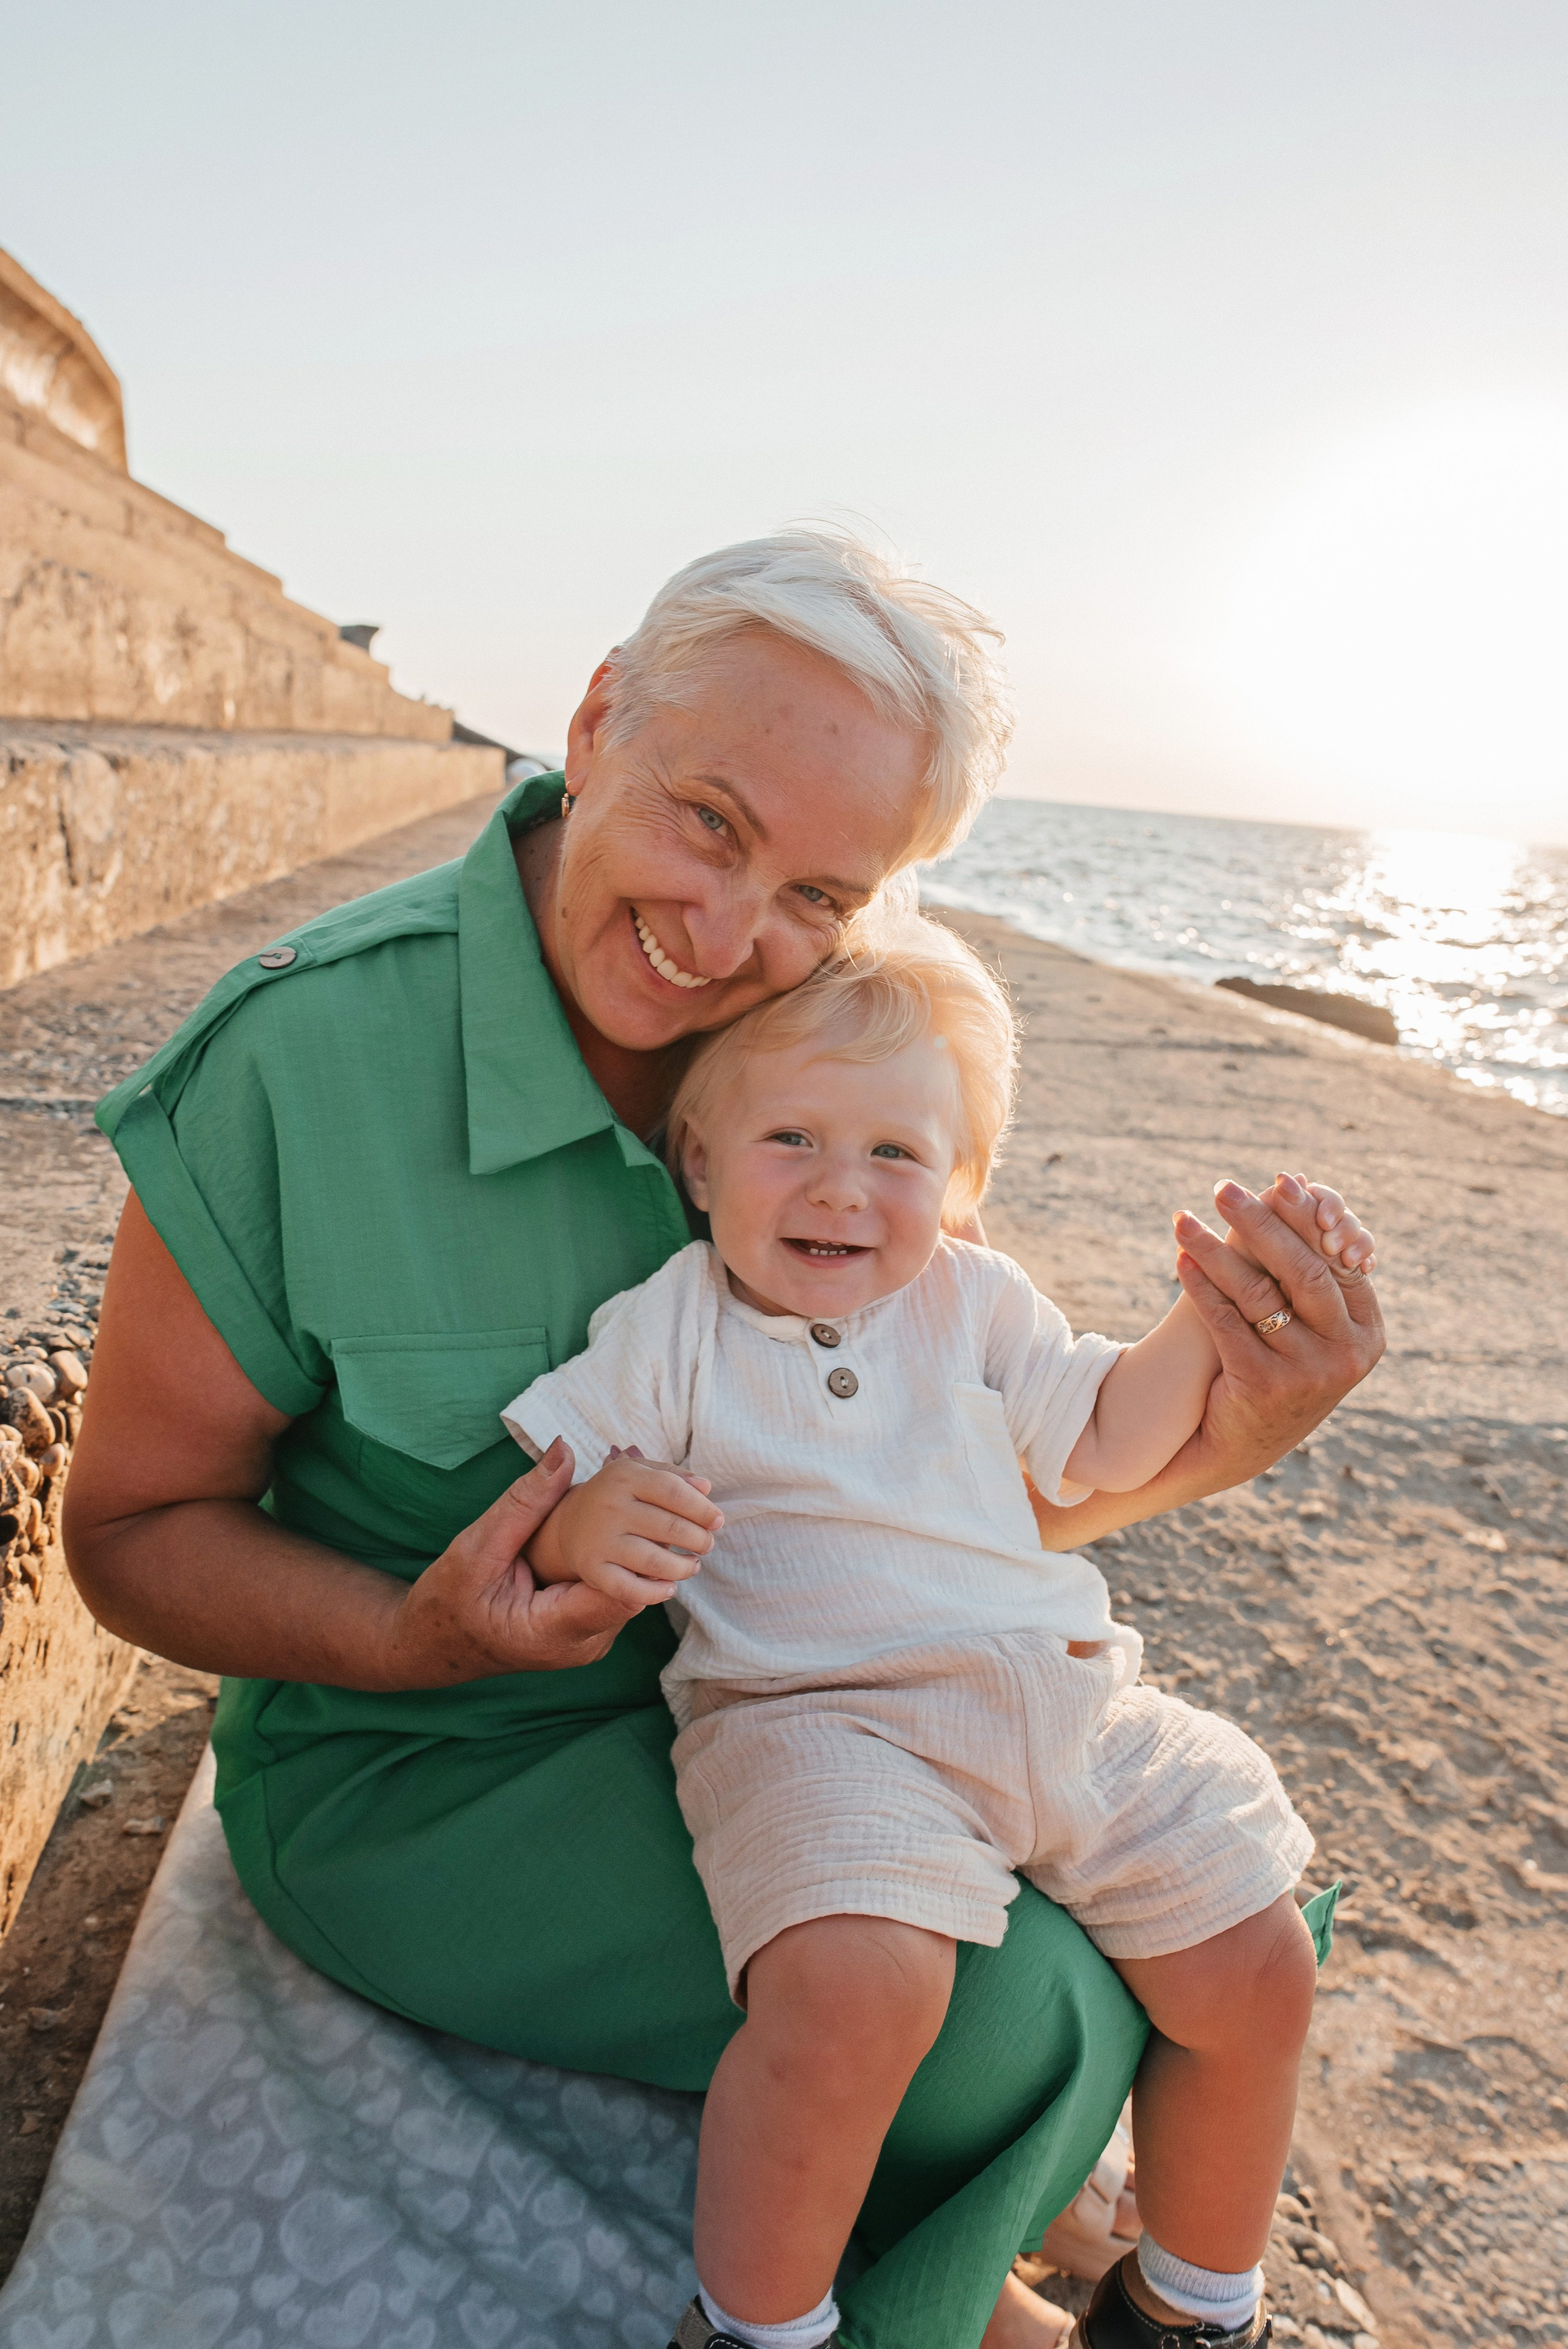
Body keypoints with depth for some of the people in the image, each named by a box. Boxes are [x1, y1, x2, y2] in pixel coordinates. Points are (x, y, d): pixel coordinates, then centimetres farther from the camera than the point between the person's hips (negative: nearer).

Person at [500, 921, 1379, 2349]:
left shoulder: (973, 1301, 14)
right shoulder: (664, 1333, 1)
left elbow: (1102, 1444, 17)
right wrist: (586, 1530, -25)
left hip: (1066, 1702, 6)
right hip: (815, 1718, -5)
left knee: (1257, 1973, 3)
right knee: (860, 1987, -33)